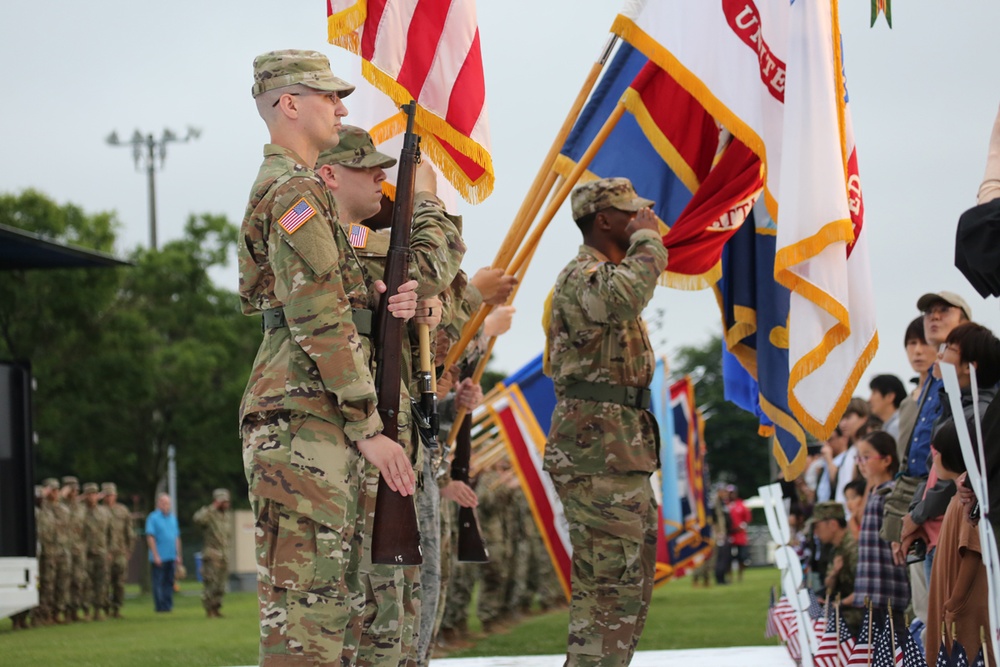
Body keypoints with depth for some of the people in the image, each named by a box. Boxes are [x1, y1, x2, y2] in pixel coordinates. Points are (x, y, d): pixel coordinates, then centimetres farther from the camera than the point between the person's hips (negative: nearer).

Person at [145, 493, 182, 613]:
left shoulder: (173, 517, 14)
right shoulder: (153, 517, -5)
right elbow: (150, 537, -10)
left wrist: (178, 554, 15)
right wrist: (155, 555, -14)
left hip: (171, 557, 6)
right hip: (159, 557, -6)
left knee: (169, 582, 6)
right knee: (158, 582, -3)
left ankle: (168, 605, 10)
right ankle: (160, 606, 0)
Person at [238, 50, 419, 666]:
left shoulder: (281, 188, 21)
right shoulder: (297, 192, -11)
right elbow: (318, 320, -18)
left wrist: (382, 302, 2)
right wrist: (368, 428, -18)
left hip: (320, 419, 11)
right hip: (304, 420, -11)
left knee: (336, 594, 13)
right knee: (303, 598, -12)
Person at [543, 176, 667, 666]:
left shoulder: (605, 274, 22)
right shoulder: (583, 275, -12)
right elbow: (625, 297, -36)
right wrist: (648, 239, -20)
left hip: (620, 451, 11)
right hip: (598, 448, -11)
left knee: (631, 581, 14)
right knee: (610, 583, -12)